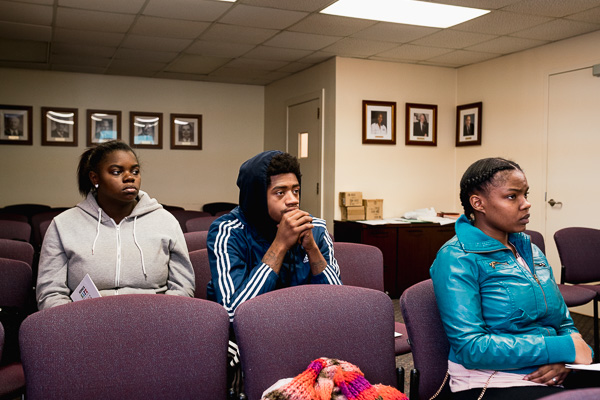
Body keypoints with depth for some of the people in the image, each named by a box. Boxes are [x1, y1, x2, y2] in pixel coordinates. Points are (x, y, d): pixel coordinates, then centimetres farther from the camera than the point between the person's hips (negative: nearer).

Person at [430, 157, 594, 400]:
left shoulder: (531, 251, 13)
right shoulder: (456, 259, -9)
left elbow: (564, 324, 17)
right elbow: (470, 347, -18)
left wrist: (566, 358, -7)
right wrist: (562, 348, -17)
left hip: (553, 378, 7)